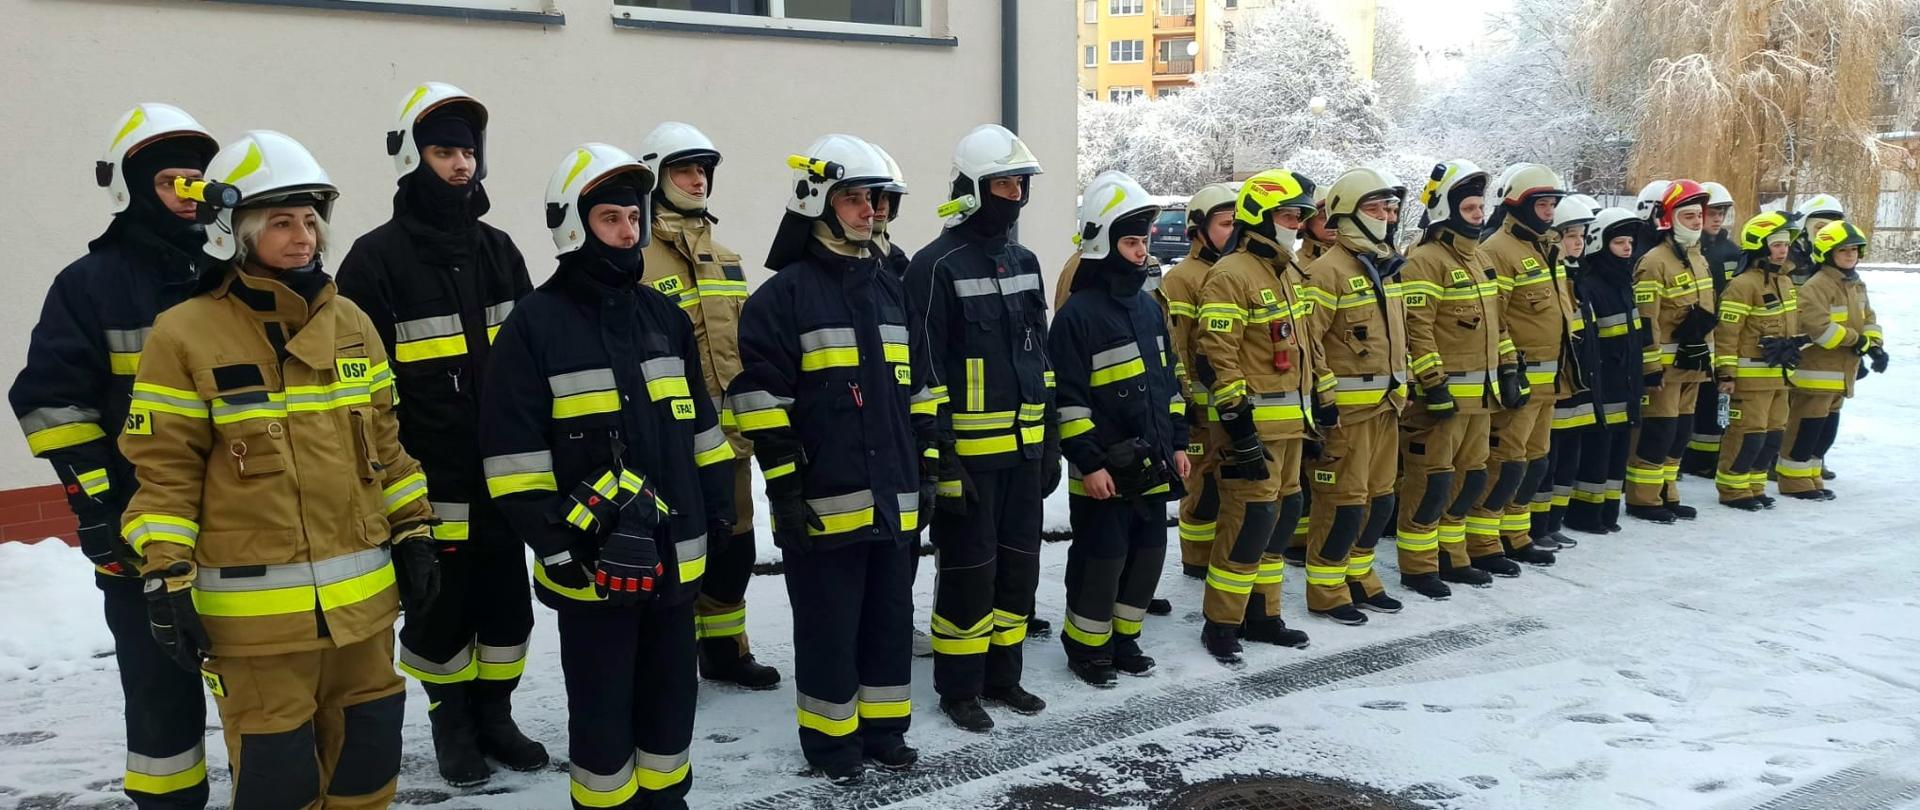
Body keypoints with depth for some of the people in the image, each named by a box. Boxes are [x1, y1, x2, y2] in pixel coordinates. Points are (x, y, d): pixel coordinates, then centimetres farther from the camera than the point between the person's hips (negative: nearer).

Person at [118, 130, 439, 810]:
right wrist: (167, 579, -10)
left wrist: (412, 531, 12)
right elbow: (164, 469, -6)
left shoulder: (351, 324, 8)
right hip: (255, 612, -4)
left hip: (362, 598, 5)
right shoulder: (185, 335, -7)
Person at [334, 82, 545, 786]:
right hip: (429, 483, -4)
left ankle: (495, 716, 29)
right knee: (440, 610, 8)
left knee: (507, 603, 12)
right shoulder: (377, 257, -7)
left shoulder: (498, 250, 9)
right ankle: (452, 725, 26)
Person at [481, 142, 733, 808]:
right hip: (592, 564, -5)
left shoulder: (665, 316, 11)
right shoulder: (535, 325, -8)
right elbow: (512, 450, -11)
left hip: (675, 554, 5)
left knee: (671, 696, 17)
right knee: (601, 706, 7)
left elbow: (701, 422, 16)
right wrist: (551, 541, -14)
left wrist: (718, 502, 12)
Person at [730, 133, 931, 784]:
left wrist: (926, 469, 14)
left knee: (890, 618, 15)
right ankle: (829, 740, 20)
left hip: (894, 499, 6)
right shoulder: (783, 295, -8)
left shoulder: (889, 287, 13)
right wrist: (784, 488, -14)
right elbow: (763, 397, -11)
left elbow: (918, 386, 17)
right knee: (829, 627, 5)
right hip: (826, 503, -6)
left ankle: (883, 729, 30)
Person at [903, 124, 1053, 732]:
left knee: (1018, 566, 14)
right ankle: (958, 689, 17)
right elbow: (926, 369, -15)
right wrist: (941, 459, -18)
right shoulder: (937, 266, -12)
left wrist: (1049, 440, 15)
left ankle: (1002, 676, 29)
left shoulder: (1025, 263, 12)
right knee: (969, 571, 2)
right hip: (969, 451, -7)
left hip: (1023, 447, 7)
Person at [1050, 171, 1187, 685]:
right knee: (1101, 560, 0)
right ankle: (1086, 646, 18)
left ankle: (1124, 638, 29)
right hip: (1105, 470, -7)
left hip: (1152, 464, 8)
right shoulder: (1078, 314, -13)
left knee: (1148, 554, 13)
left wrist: (1177, 442, 15)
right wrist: (1088, 463, -17)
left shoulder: (1148, 306, 12)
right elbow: (1067, 396, -16)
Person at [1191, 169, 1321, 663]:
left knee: (1282, 514, 14)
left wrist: (1321, 399, 22)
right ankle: (1220, 623, 3)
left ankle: (1262, 614, 26)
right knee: (1250, 519, -9)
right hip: (1254, 425, -9)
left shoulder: (1287, 273, 17)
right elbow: (1216, 356, -20)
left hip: (1290, 422, 10)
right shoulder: (1231, 276, -13)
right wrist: (1237, 419, -22)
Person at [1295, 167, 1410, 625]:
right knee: (1343, 501, -3)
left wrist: (1400, 390, 22)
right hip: (1346, 409, -9)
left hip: (1384, 404, 9)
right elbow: (1307, 341, -18)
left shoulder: (1384, 266, 15)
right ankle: (1325, 592, 9)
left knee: (1379, 499, 14)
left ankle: (1358, 578, 28)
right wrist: (1323, 401, -19)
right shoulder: (1329, 270, -14)